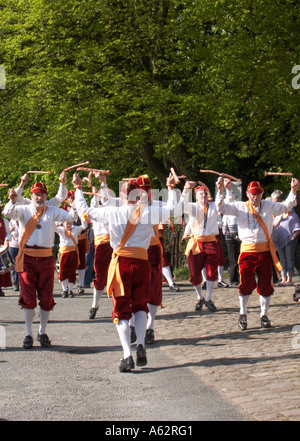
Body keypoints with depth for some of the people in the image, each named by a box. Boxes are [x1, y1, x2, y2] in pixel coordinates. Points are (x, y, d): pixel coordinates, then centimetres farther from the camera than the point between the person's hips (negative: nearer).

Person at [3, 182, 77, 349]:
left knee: (46, 297, 4)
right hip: (27, 257, -2)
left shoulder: (52, 211, 10)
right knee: (28, 297, -2)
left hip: (46, 258, 2)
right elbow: (9, 213, -12)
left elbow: (70, 216, -1)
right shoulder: (23, 210, 6)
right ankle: (28, 334, 6)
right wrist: (12, 201, -33)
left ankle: (42, 333, 17)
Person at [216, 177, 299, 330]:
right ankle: (242, 314, 15)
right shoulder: (240, 207, 4)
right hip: (247, 250, -2)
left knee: (266, 285, 4)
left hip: (265, 250, 2)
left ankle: (264, 315, 16)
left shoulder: (269, 206, 11)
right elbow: (221, 208, -2)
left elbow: (286, 206, 17)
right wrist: (221, 191, -16)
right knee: (246, 284, -2)